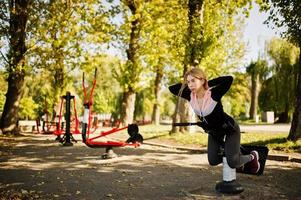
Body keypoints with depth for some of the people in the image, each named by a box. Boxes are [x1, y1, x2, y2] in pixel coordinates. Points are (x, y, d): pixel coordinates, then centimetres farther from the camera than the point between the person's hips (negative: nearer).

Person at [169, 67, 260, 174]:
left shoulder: (213, 94, -32)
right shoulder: (190, 96, -17)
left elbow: (229, 79, -45)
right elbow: (172, 88, -13)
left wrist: (208, 83, -34)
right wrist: (186, 84, -19)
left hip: (230, 130, -6)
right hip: (213, 132, 6)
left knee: (232, 163, -12)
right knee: (213, 161, 6)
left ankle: (252, 156, 20)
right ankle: (237, 156, 33)